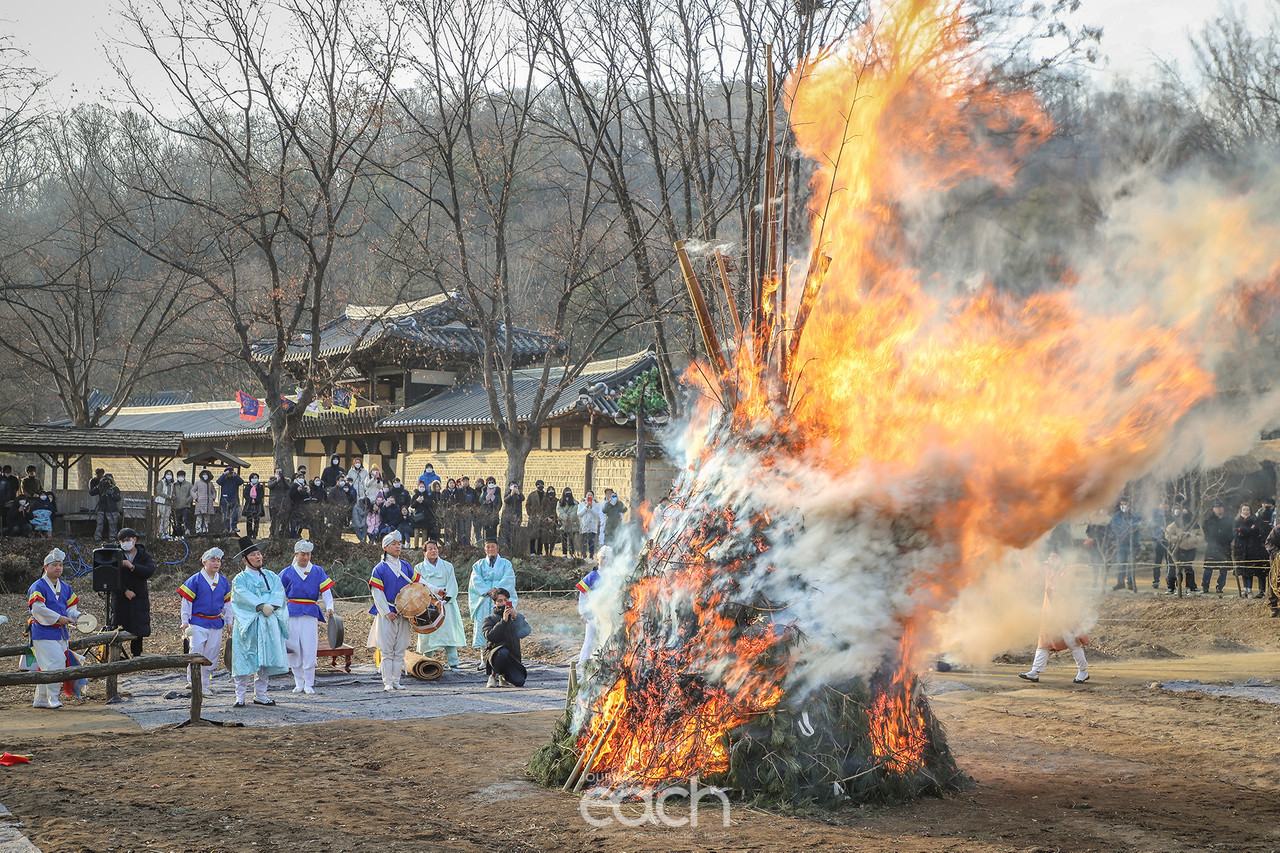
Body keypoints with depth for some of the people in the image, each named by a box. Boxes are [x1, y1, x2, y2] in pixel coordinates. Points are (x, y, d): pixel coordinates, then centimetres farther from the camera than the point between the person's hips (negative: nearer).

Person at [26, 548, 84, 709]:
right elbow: (38, 609, -19)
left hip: (60, 632, 7)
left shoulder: (65, 587, 14)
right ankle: (52, 699, -9)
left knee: (46, 668, 11)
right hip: (43, 633, -7)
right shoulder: (38, 587, -9)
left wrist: (77, 616, -4)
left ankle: (40, 700, 19)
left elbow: (71, 607, 18)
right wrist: (58, 618, -21)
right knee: (55, 663, -17)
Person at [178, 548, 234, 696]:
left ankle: (204, 684, 13)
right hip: (198, 622, -4)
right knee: (196, 652, -12)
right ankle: (194, 682, -6)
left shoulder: (223, 582, 9)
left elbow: (227, 603, 18)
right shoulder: (195, 580, -4)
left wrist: (229, 622, 15)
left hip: (216, 623, 4)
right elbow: (186, 601, -3)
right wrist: (185, 622, -7)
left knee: (211, 654, 5)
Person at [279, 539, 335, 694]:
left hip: (311, 614, 0)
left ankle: (309, 684, -1)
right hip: (292, 614, 0)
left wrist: (329, 607, -13)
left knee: (309, 649, -8)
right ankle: (299, 683, 12)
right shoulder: (287, 573, 7)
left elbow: (326, 592, 3)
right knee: (294, 649, 1)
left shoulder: (318, 572, 8)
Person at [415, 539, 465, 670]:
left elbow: (452, 585, 6)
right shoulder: (420, 568, 10)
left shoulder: (447, 566, 13)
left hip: (446, 604, 1)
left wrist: (446, 599, -9)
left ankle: (452, 662, -10)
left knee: (449, 630, -8)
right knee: (428, 633, -6)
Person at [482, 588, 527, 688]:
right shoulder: (489, 619, 5)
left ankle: (503, 678, 15)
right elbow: (490, 636, -14)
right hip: (493, 653, -3)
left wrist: (515, 618, -14)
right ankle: (493, 676, -12)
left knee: (519, 681, -21)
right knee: (503, 652, -39)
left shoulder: (513, 617, 15)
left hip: (512, 657, 3)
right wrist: (503, 621, -19)